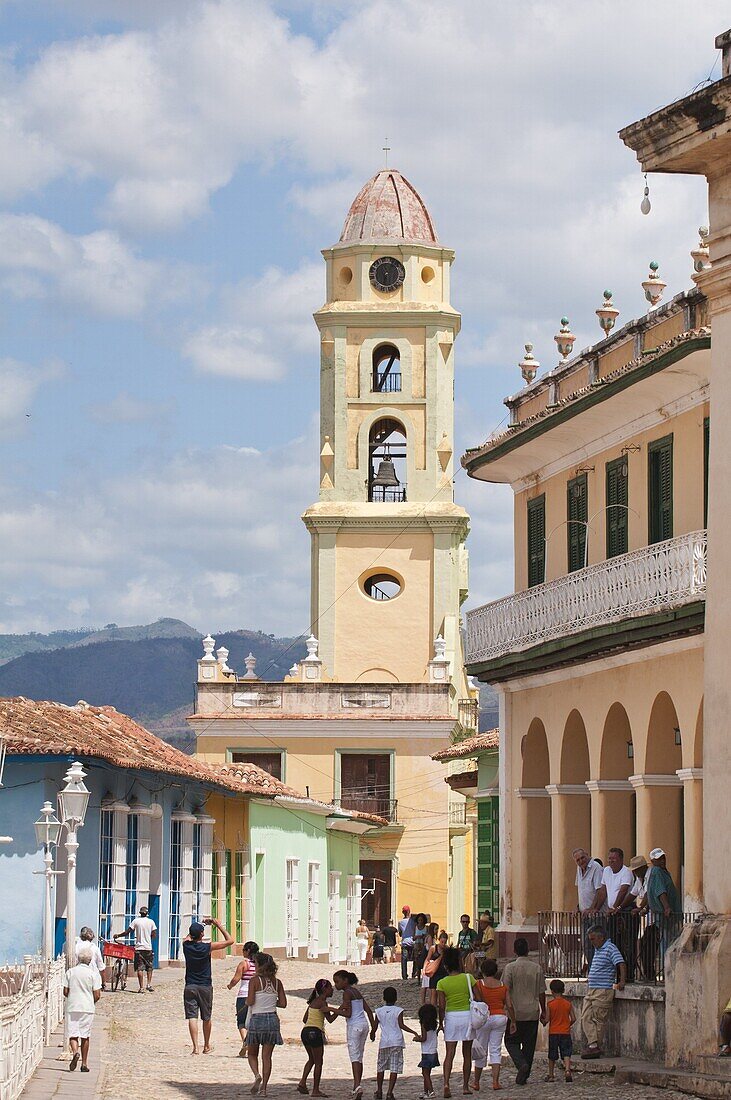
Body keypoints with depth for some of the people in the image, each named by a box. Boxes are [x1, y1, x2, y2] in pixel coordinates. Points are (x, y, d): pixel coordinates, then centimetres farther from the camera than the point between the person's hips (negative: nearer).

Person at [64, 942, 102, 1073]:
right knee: (85, 1036, 9)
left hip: (72, 1007, 0)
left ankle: (75, 1052, -26)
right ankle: (84, 1063, 13)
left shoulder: (70, 972, 0)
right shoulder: (93, 973, -4)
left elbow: (65, 992, 0)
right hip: (87, 1008, 0)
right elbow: (97, 995, -7)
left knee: (73, 1033, 3)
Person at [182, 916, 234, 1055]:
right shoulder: (207, 947, -12)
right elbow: (230, 941, -6)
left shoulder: (186, 945, -4)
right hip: (205, 986, -1)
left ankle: (195, 1047, -16)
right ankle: (207, 1046, 27)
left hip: (190, 987, 1)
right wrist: (219, 925, -1)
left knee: (192, 1017, -4)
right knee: (206, 1018, 14)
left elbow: (189, 936, 22)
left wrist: (203, 924, 24)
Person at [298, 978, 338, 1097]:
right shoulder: (322, 1002, -8)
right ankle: (316, 1090, 5)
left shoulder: (313, 1001, 17)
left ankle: (302, 1083, 9)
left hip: (305, 1032, 8)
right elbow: (330, 1019, -13)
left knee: (312, 1059, 23)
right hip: (315, 1032, -8)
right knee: (318, 1061, 3)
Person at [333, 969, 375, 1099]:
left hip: (354, 1026, -8)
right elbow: (368, 1010, 17)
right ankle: (357, 1087, 15)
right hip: (364, 1025, 8)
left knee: (354, 1056, -12)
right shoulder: (357, 992, 17)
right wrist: (373, 1028, 19)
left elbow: (348, 1013, -15)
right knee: (359, 1057, 13)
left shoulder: (347, 993, -8)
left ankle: (357, 1086, -26)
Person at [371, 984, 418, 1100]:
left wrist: (372, 1035, 29)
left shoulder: (379, 1011, 5)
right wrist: (414, 1033, -12)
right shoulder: (398, 1010, -3)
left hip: (384, 1042, 3)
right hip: (396, 1042, -3)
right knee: (394, 1069, -3)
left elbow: (374, 1027, 9)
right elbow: (401, 1025, -13)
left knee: (381, 1067, 16)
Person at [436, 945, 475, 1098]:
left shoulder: (442, 983, -4)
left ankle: (446, 1083, -18)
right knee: (467, 1054, 11)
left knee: (449, 1054, 0)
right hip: (468, 1015, 0)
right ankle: (465, 1086, 14)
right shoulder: (468, 978, -3)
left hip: (451, 1017, 0)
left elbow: (441, 1006, -6)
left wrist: (441, 1022, 6)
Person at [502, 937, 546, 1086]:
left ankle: (521, 1063, -16)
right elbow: (542, 993, 6)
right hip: (533, 1012, 3)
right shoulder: (537, 968, 1)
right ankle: (524, 1076, 10)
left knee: (511, 1041, 9)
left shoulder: (511, 967, -8)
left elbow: (506, 991, -9)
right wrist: (543, 1012, 16)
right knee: (529, 1044, 10)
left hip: (515, 1012, -3)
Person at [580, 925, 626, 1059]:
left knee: (598, 1020, -4)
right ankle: (592, 1044, -5)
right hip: (590, 990, 9)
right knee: (586, 1018, -1)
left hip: (603, 991, -9)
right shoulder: (597, 949, 17)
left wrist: (622, 982, -25)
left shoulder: (611, 949, -11)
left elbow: (621, 965, -20)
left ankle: (595, 1048, 1)